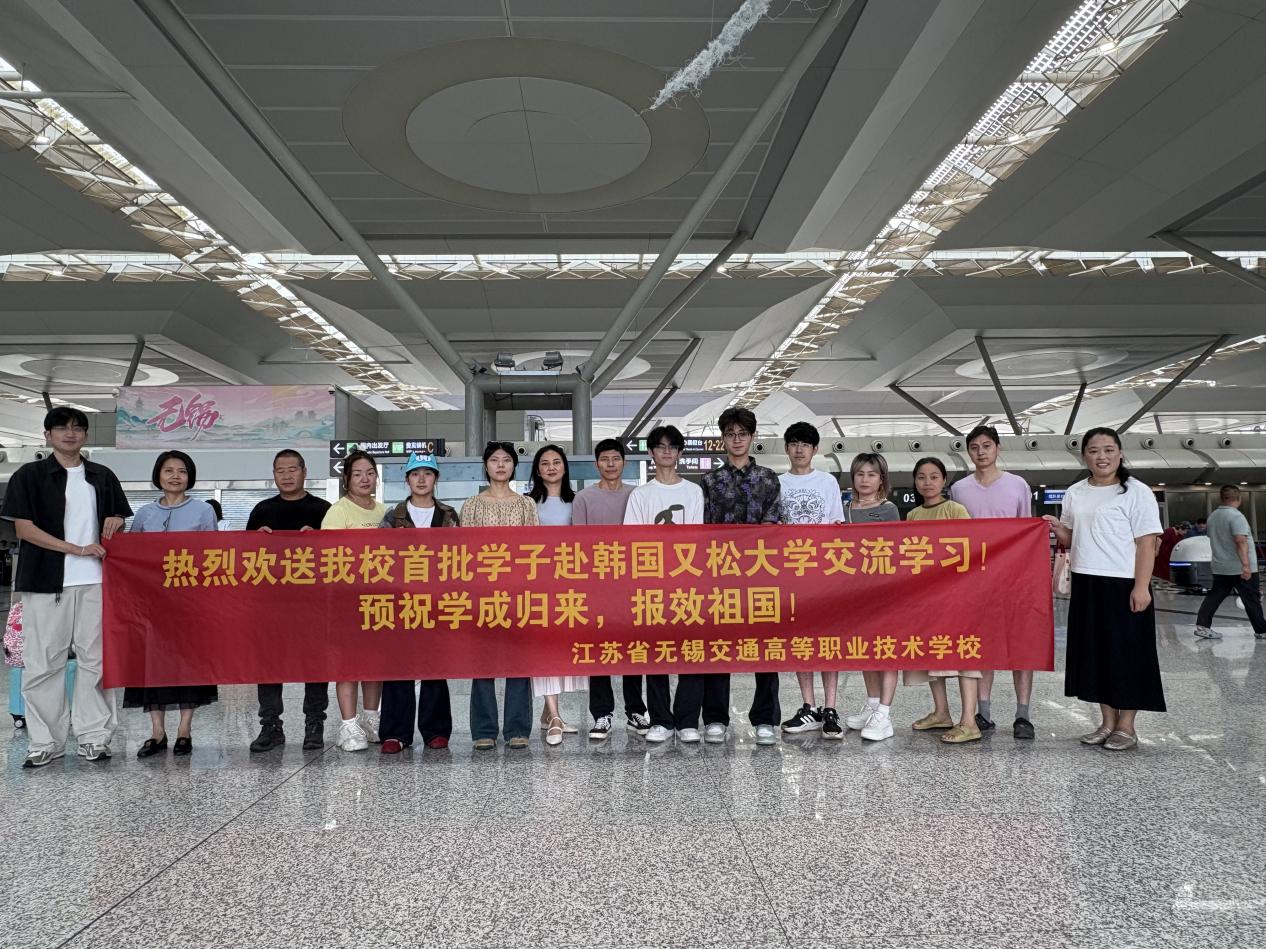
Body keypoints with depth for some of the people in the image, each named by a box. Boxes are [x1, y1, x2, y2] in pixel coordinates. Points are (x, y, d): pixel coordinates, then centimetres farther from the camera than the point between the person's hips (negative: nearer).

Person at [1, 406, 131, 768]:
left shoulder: (103, 476, 15)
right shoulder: (29, 475, 4)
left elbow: (117, 522, 24)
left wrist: (114, 524, -1)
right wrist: (76, 549, -13)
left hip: (95, 581, 3)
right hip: (46, 582, -2)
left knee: (95, 660, 4)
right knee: (43, 663, 1)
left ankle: (93, 737, 11)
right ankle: (45, 742, 11)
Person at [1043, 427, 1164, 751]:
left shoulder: (1136, 492, -6)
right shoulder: (1075, 493, 11)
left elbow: (1146, 543, -10)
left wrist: (1141, 586, -17)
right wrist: (1057, 529, -2)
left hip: (1123, 585, -6)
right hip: (1086, 585, 6)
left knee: (1126, 653, 1)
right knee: (1094, 652, 10)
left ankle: (1126, 726, 11)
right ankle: (1107, 722, 21)